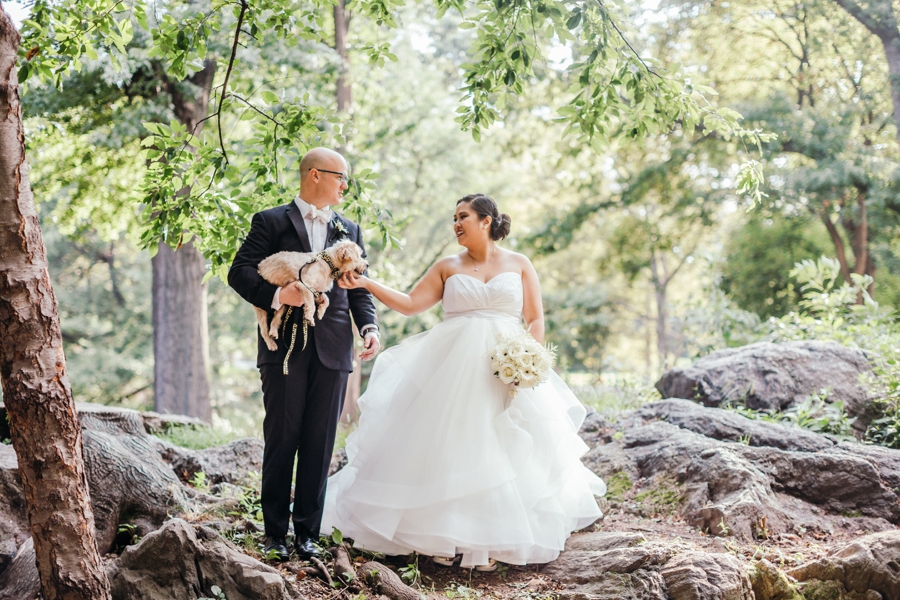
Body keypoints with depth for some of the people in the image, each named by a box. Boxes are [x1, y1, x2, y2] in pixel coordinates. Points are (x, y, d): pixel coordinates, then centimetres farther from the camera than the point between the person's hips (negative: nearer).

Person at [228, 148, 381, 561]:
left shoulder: (349, 230, 17)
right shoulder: (271, 222, 4)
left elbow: (359, 288, 14)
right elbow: (240, 272, -4)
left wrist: (369, 327, -3)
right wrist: (276, 294, -19)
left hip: (333, 351, 3)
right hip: (286, 349, -3)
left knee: (320, 444, 5)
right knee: (281, 441, 2)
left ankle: (307, 531, 14)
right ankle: (275, 533, 11)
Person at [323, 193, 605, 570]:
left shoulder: (519, 265, 8)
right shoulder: (447, 268, 11)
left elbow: (536, 320, 6)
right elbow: (410, 304, 3)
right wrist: (366, 284, -7)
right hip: (454, 368, 1)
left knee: (502, 453, -3)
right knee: (448, 450, -4)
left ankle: (491, 543, 4)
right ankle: (445, 540, 4)